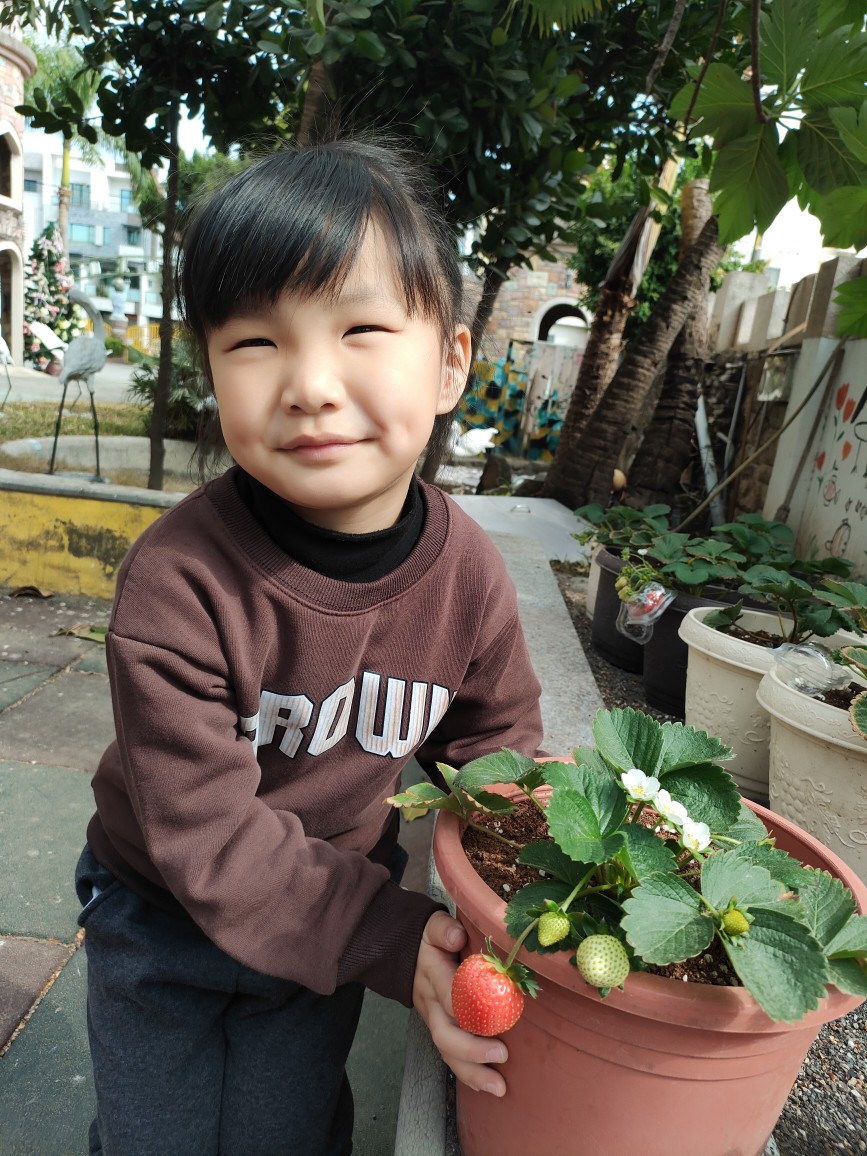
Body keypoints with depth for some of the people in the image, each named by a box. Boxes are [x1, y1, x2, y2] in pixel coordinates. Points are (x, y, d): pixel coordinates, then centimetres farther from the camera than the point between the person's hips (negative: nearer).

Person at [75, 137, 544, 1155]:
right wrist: (395, 942, -31)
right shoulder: (177, 581, -33)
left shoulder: (467, 575, -20)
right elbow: (206, 830, -28)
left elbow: (494, 738, -4)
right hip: (163, 910, -1)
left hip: (336, 903, 2)